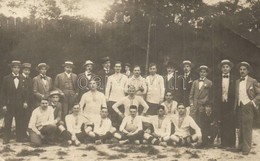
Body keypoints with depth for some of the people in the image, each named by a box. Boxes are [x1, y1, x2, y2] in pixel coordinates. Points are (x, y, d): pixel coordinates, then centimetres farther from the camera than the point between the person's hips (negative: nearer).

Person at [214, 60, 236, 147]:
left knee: (231, 126, -2)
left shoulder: (234, 79, 6)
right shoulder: (217, 79, 11)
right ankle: (224, 144, 8)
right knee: (222, 126, 2)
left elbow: (236, 92, 1)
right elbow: (215, 94, 9)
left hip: (230, 105, -2)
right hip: (221, 104, 2)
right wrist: (216, 105, 0)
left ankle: (231, 144, 5)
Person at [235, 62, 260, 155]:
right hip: (239, 107, 5)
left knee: (247, 128, -7)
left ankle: (246, 148, -3)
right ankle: (241, 146, 16)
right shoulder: (237, 82, 13)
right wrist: (235, 107, 8)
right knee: (240, 128, 9)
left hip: (248, 106, -5)